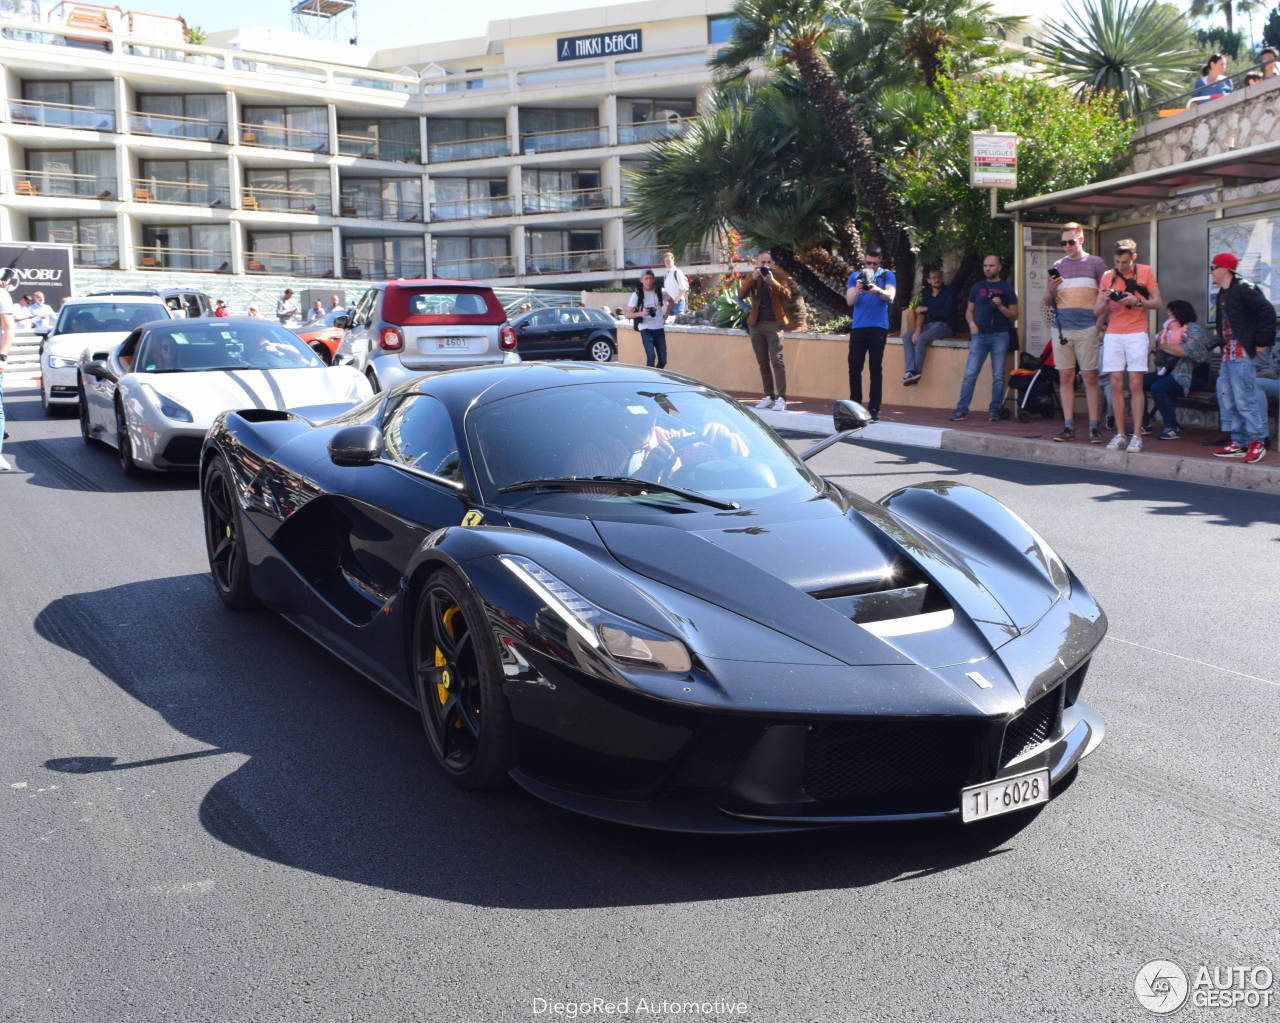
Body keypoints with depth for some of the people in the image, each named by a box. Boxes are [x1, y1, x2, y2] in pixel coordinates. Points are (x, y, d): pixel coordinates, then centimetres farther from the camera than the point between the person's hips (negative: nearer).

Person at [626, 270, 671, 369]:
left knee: (663, 360, 2)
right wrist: (641, 313, -21)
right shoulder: (637, 294, -3)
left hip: (659, 328, 4)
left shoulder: (659, 292, 6)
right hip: (646, 329, -4)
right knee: (651, 357, -19)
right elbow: (628, 313, -5)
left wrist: (666, 314, 16)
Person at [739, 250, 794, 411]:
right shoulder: (751, 276, 9)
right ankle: (769, 396, 16)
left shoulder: (779, 274, 3)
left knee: (777, 360, -12)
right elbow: (741, 294, -6)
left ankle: (781, 398, -14)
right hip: (756, 324, 4)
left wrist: (772, 281, -22)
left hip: (774, 323, -4)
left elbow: (787, 295, -10)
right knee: (763, 362, 8)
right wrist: (753, 279, -19)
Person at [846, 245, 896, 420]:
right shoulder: (855, 276, 13)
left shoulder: (887, 275, 8)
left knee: (876, 368, -4)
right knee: (854, 367, -1)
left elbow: (890, 296, -8)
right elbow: (850, 301, 2)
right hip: (858, 326, 2)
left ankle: (874, 409, -4)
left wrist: (878, 290, -28)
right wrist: (857, 290, -19)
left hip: (878, 326, -2)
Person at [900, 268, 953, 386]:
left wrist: (926, 309, -9)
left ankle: (917, 373, -24)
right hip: (929, 324, 7)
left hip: (944, 326, -7)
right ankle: (910, 371, -28)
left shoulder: (948, 291, -6)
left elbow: (946, 313, -16)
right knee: (907, 337, -14)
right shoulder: (926, 293, 13)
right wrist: (918, 329, -11)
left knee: (921, 339, -30)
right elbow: (921, 313, 6)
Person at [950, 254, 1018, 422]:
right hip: (979, 335, 1)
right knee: (970, 374, -6)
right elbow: (969, 310, 19)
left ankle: (994, 410, 7)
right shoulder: (977, 287, 15)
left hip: (1000, 336, -1)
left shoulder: (1006, 288, 8)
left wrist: (1001, 307, -12)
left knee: (998, 376, 0)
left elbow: (1014, 315, 5)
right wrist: (972, 323, -1)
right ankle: (962, 409, -5)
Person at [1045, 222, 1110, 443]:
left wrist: (1099, 322, -7)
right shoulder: (1057, 266, 15)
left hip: (1087, 328, -3)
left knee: (1090, 377, -5)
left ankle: (1095, 427, -3)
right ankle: (1068, 426, 5)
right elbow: (1047, 302, 16)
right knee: (1065, 378, 2)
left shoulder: (1096, 263, 6)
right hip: (1062, 328, 3)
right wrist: (1052, 289, -5)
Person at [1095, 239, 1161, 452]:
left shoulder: (1145, 272, 4)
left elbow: (1158, 302, 3)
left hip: (1137, 334, -3)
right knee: (1116, 384, -2)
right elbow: (1097, 311, 10)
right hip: (1113, 335, 3)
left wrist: (1137, 301, -14)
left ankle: (1136, 436, -5)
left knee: (1135, 384, -6)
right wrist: (1105, 301, -12)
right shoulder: (1107, 276, 11)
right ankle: (1120, 434, 3)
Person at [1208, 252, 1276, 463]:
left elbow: (1267, 312, -16)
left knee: (1244, 398, -9)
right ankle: (1239, 442, 16)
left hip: (1241, 353, -10)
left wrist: (1261, 342, -15)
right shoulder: (1223, 293, 16)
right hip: (1228, 353, 10)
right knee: (1227, 398, 10)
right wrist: (1222, 345, 16)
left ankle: (1257, 442, -2)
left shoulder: (1243, 289, -12)